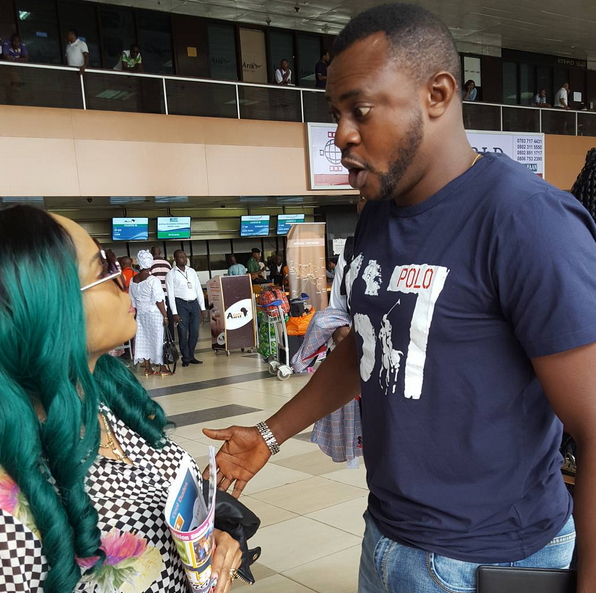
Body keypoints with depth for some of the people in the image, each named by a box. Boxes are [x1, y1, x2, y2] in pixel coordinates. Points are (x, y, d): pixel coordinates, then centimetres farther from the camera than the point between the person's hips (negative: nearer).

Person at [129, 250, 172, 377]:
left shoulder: (133, 281, 4)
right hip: (154, 314, -5)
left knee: (143, 339, 9)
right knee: (158, 339, 2)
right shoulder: (153, 280, -15)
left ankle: (148, 368, 13)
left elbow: (133, 301, 10)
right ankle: (162, 368, 7)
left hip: (140, 313, 5)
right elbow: (159, 301, -16)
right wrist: (165, 316, -11)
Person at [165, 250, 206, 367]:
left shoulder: (192, 271, 13)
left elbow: (199, 289, 14)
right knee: (183, 333, -3)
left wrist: (202, 307, 8)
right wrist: (174, 313, -11)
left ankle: (191, 356, 18)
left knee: (195, 332, 5)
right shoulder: (171, 274, -1)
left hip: (194, 303, 4)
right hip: (181, 304, -4)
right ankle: (186, 358, 8)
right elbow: (170, 294, -5)